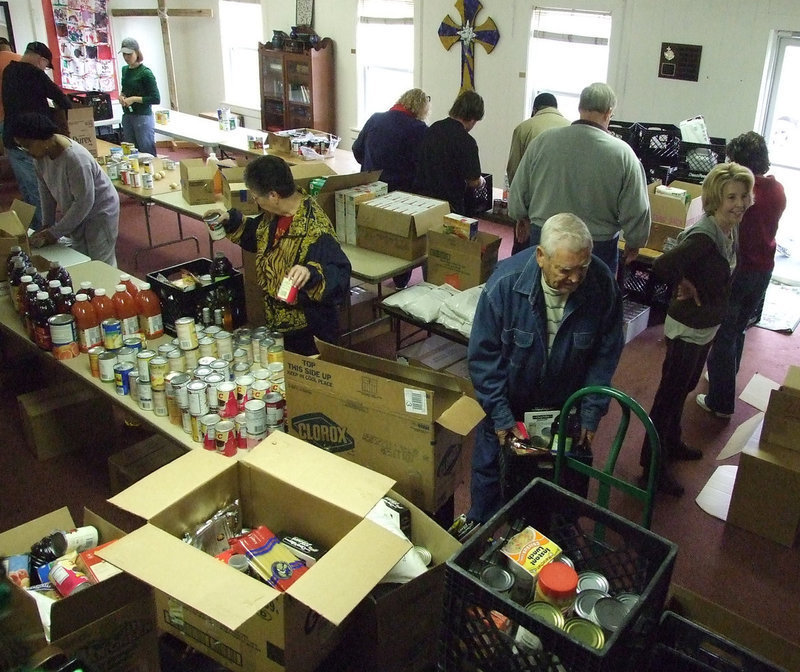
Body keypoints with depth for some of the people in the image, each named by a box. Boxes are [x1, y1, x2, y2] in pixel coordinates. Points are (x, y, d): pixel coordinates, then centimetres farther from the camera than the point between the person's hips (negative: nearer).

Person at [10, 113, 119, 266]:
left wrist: (55, 233, -21)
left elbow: (84, 202, -27)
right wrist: (47, 224, 0)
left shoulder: (75, 159, -32)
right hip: (76, 213, 8)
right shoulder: (40, 153, -9)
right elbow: (45, 188, 4)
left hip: (99, 212, -8)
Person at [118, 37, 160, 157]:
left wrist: (134, 99, -16)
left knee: (147, 154, -3)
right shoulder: (124, 70, 10)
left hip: (143, 117, -7)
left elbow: (156, 99, -13)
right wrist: (122, 95, 4)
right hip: (127, 116, 7)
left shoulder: (145, 72, -11)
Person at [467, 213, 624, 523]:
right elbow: (483, 354, -18)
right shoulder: (506, 282, -29)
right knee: (489, 466, 16)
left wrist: (591, 413, -10)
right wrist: (500, 414, -18)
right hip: (509, 399, -1)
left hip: (565, 404, 1)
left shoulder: (603, 285, -24)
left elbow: (606, 354, -10)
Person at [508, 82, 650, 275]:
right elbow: (637, 211, -10)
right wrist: (634, 243, 8)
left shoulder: (543, 141, -7)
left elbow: (518, 191, 3)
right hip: (598, 247, -2)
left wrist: (522, 218, 21)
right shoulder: (622, 154, -13)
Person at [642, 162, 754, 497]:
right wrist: (685, 287, -24)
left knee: (683, 388, 25)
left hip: (707, 327, 9)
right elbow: (663, 265, -42)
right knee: (670, 394, 2)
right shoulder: (703, 236, -28)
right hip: (687, 329, -9)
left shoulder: (730, 231, 0)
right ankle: (654, 464, 15)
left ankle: (671, 444, 45)